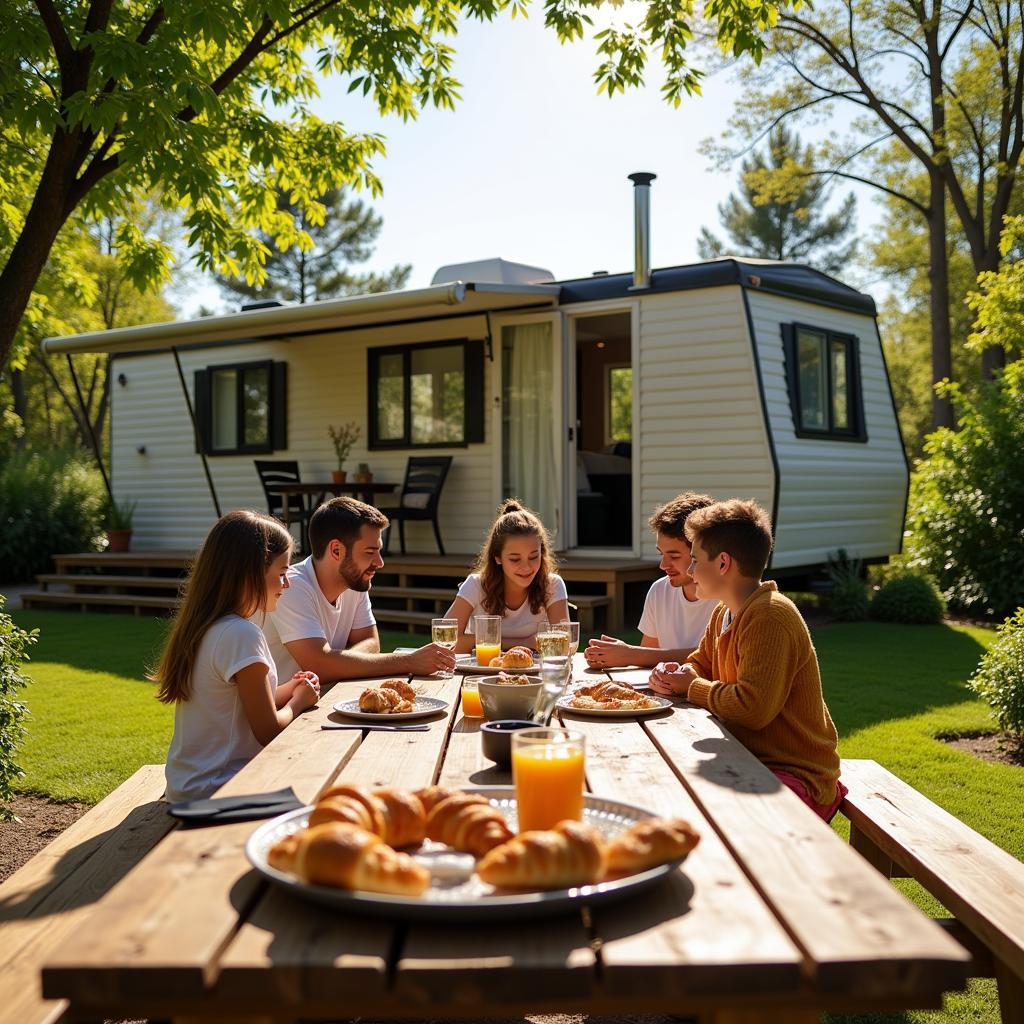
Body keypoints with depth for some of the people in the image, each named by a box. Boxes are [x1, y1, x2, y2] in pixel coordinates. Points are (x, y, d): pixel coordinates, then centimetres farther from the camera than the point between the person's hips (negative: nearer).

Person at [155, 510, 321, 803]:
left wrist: (286, 690, 5)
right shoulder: (242, 635, -21)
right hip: (217, 789, -9)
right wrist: (298, 700, 1)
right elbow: (269, 732, -17)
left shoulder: (203, 627, 6)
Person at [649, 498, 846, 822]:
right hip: (749, 759, 9)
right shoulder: (725, 613, 9)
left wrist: (691, 687, -13)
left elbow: (753, 709, -30)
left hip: (794, 776, -9)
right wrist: (675, 675, 0)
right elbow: (700, 665, 24)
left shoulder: (770, 616, -22)